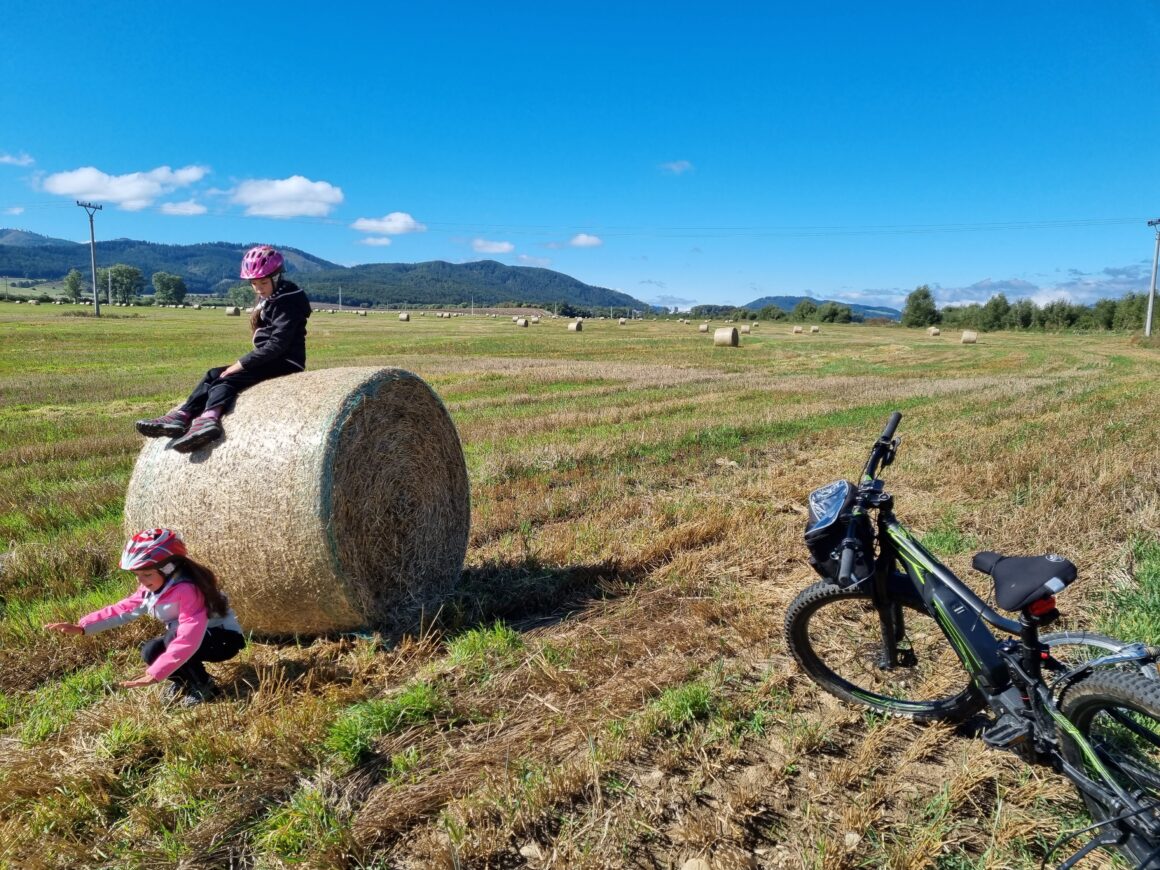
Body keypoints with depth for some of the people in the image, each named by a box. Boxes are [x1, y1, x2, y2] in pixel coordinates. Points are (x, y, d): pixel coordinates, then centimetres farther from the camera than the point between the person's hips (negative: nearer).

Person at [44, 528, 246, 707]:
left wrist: (155, 675, -45)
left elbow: (188, 640, -41)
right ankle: (183, 681, 13)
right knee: (150, 651, -10)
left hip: (224, 638, -8)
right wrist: (81, 627, -15)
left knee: (173, 637, -30)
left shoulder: (188, 590, -33)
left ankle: (203, 686, -10)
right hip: (196, 635, 8)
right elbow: (122, 609, -3)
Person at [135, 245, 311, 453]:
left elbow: (277, 344, -21)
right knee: (214, 374, -4)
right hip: (270, 360, 9)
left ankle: (208, 420, -51)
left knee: (228, 378, -27)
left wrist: (241, 364, -19)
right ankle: (181, 416, -20)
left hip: (286, 363, -9)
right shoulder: (266, 300, 16)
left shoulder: (289, 301, -13)